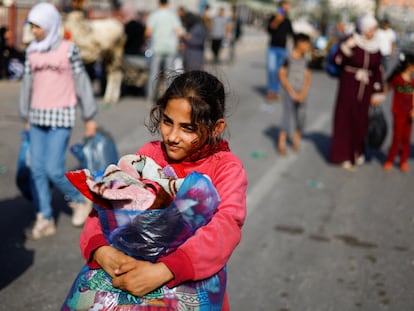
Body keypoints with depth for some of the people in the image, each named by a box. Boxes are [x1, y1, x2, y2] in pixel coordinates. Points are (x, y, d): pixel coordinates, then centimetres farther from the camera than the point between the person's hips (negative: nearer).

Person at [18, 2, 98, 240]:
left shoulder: (68, 49, -6)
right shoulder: (32, 52, 6)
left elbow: (82, 83, -2)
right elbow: (28, 85, 14)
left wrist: (90, 117, 0)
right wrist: (26, 118, 19)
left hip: (61, 117, -5)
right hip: (38, 117, 5)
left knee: (54, 170, -9)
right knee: (37, 169, 4)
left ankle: (81, 200, 18)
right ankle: (45, 220, 15)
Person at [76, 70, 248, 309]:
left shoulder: (227, 167, -13)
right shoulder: (149, 154, -3)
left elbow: (226, 227, -29)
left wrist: (162, 271, -42)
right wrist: (101, 249, -33)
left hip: (196, 286, -2)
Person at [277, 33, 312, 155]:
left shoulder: (304, 60, 5)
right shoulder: (289, 58, -11)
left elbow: (308, 77, 6)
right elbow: (282, 75, -12)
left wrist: (303, 93, -8)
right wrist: (292, 93, -11)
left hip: (301, 95, 5)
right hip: (289, 93, -5)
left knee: (301, 119, 5)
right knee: (287, 116, -6)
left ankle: (296, 142, 23)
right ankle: (281, 144, -4)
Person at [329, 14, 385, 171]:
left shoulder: (375, 48, 2)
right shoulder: (352, 42, -10)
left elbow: (378, 72, 7)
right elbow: (337, 60, -15)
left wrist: (378, 93, 5)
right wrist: (346, 47, -29)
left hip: (365, 89, 4)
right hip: (348, 86, -3)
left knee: (361, 121, 9)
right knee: (345, 118, 2)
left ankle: (357, 151, 29)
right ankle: (345, 155, 13)